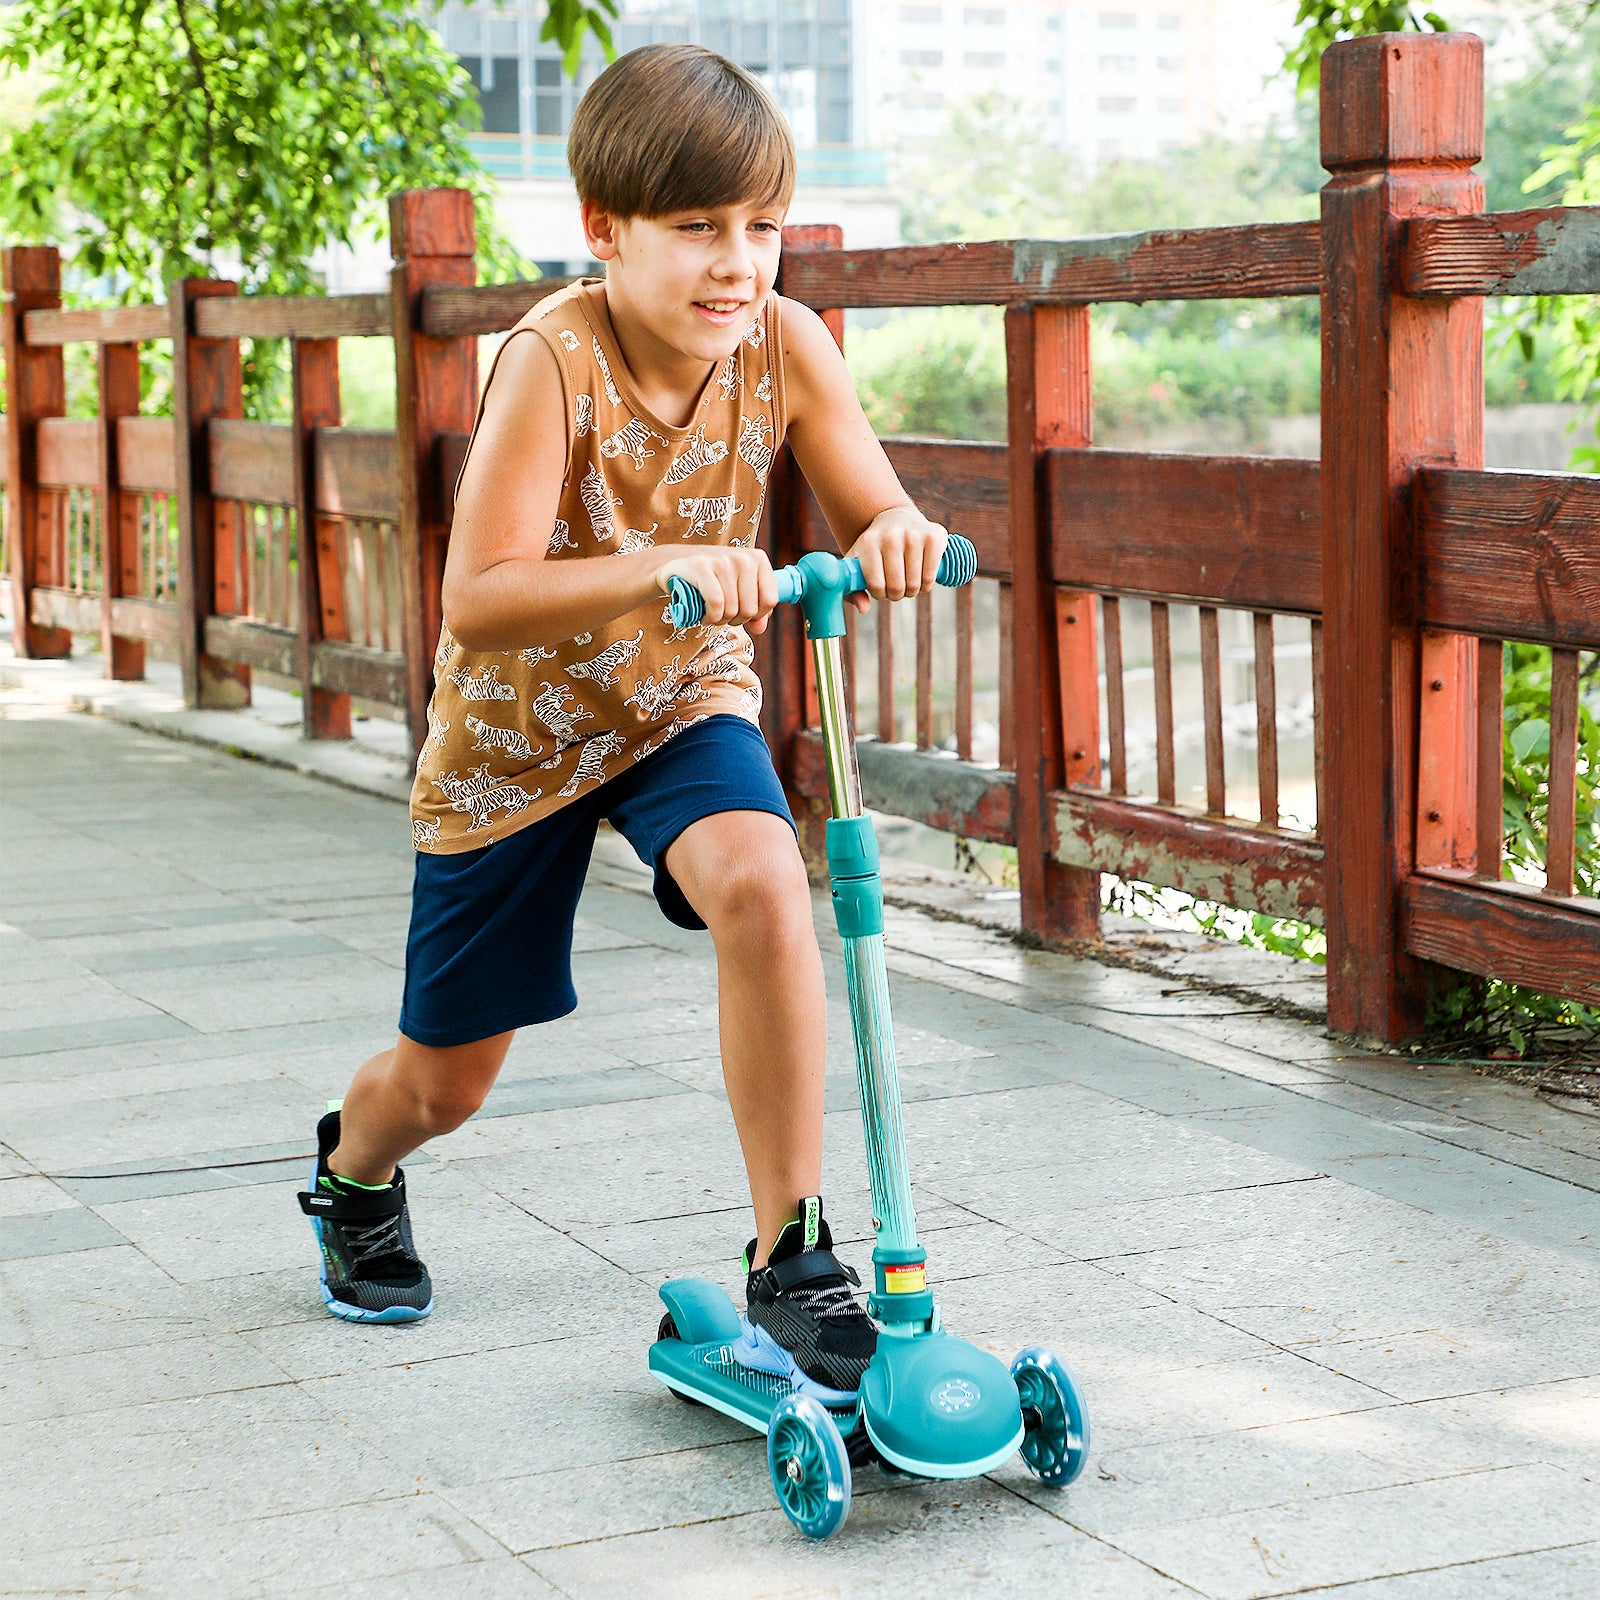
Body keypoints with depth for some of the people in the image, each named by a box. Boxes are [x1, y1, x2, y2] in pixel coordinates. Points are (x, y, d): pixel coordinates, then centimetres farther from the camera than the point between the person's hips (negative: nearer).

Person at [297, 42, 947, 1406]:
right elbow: (478, 602, -35)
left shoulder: (785, 343, -17)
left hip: (686, 701, 2)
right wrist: (670, 570, -50)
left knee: (761, 885, -32)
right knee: (447, 1081, 10)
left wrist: (893, 534, -39)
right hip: (514, 728, -2)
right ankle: (353, 1170, 49)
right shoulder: (552, 359, -29)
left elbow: (876, 515, -15)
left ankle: (793, 1263, -20)